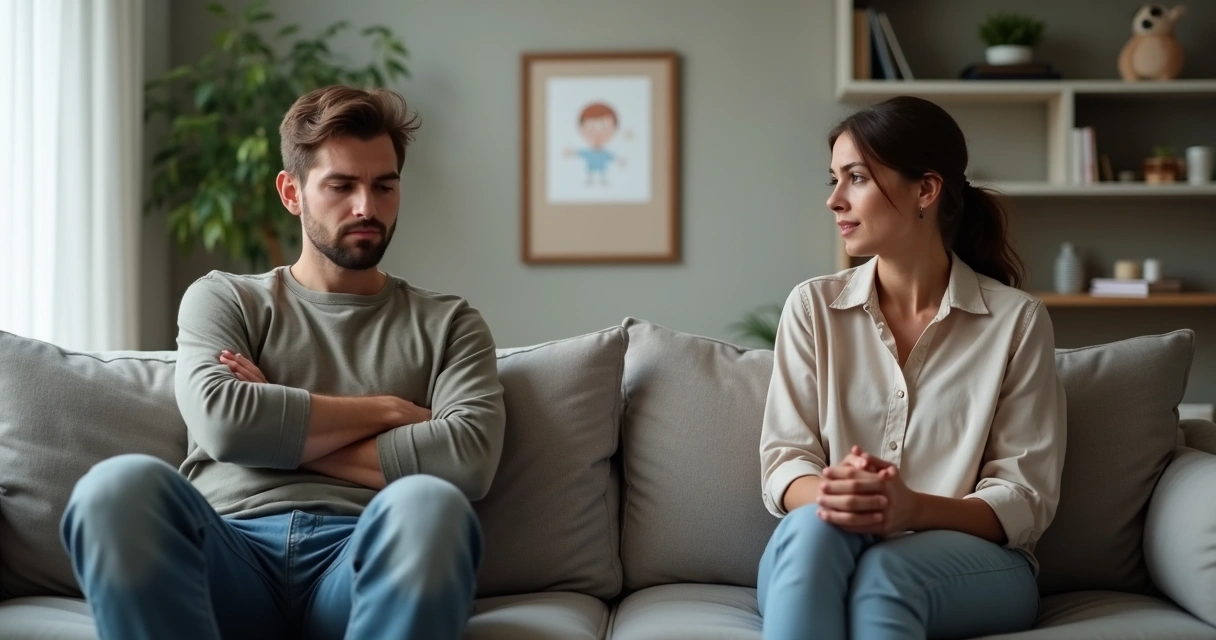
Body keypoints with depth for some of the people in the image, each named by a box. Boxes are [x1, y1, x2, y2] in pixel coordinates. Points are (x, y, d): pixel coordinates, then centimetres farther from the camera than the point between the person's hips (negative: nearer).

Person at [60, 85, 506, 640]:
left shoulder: (447, 324, 19)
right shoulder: (223, 299, 20)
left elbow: (469, 459, -2)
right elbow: (222, 421, -3)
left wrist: (284, 435, 1)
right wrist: (386, 411, 3)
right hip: (233, 551, 1)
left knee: (427, 503, -36)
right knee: (120, 485, -32)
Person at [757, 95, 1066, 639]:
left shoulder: (1016, 320, 1)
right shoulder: (812, 307, 9)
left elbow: (1026, 499, -2)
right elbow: (784, 462, 3)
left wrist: (914, 509, -23)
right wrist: (829, 492, -23)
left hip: (973, 564, -2)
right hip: (818, 555, 2)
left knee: (886, 571, -37)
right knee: (811, 527, -35)